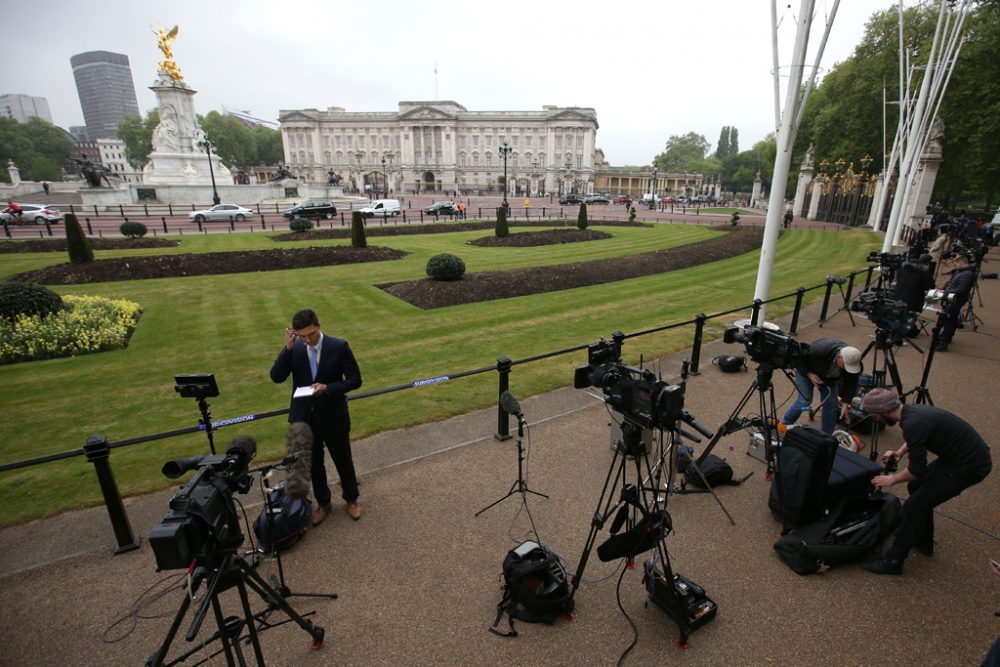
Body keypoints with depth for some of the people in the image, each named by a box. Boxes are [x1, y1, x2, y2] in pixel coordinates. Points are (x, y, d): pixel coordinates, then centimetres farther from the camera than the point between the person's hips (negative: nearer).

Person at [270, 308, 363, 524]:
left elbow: (355, 380, -11)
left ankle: (351, 499, 39)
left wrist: (328, 388, -26)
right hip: (304, 418, 3)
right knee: (313, 464, 18)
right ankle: (323, 503, 40)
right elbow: (276, 377, -11)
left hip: (333, 417, -2)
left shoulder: (339, 347, -14)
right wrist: (288, 348, -22)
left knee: (343, 460, 15)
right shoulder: (294, 349, -6)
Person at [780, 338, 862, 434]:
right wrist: (810, 374, -34)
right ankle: (784, 424, 5)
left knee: (831, 405, -4)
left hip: (829, 377, 4)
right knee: (805, 401, -14)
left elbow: (851, 382, -16)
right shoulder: (819, 351, -43)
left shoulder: (853, 361, -28)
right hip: (806, 371, -4)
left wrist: (846, 403, -19)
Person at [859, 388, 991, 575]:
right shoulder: (912, 411, 2)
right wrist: (900, 452, 12)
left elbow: (917, 470, -20)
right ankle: (923, 540, 35)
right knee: (917, 487, 20)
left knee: (914, 505, -7)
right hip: (966, 454, 9)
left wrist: (892, 479, -5)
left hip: (970, 465, -9)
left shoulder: (913, 423, -26)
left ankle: (893, 561, 4)